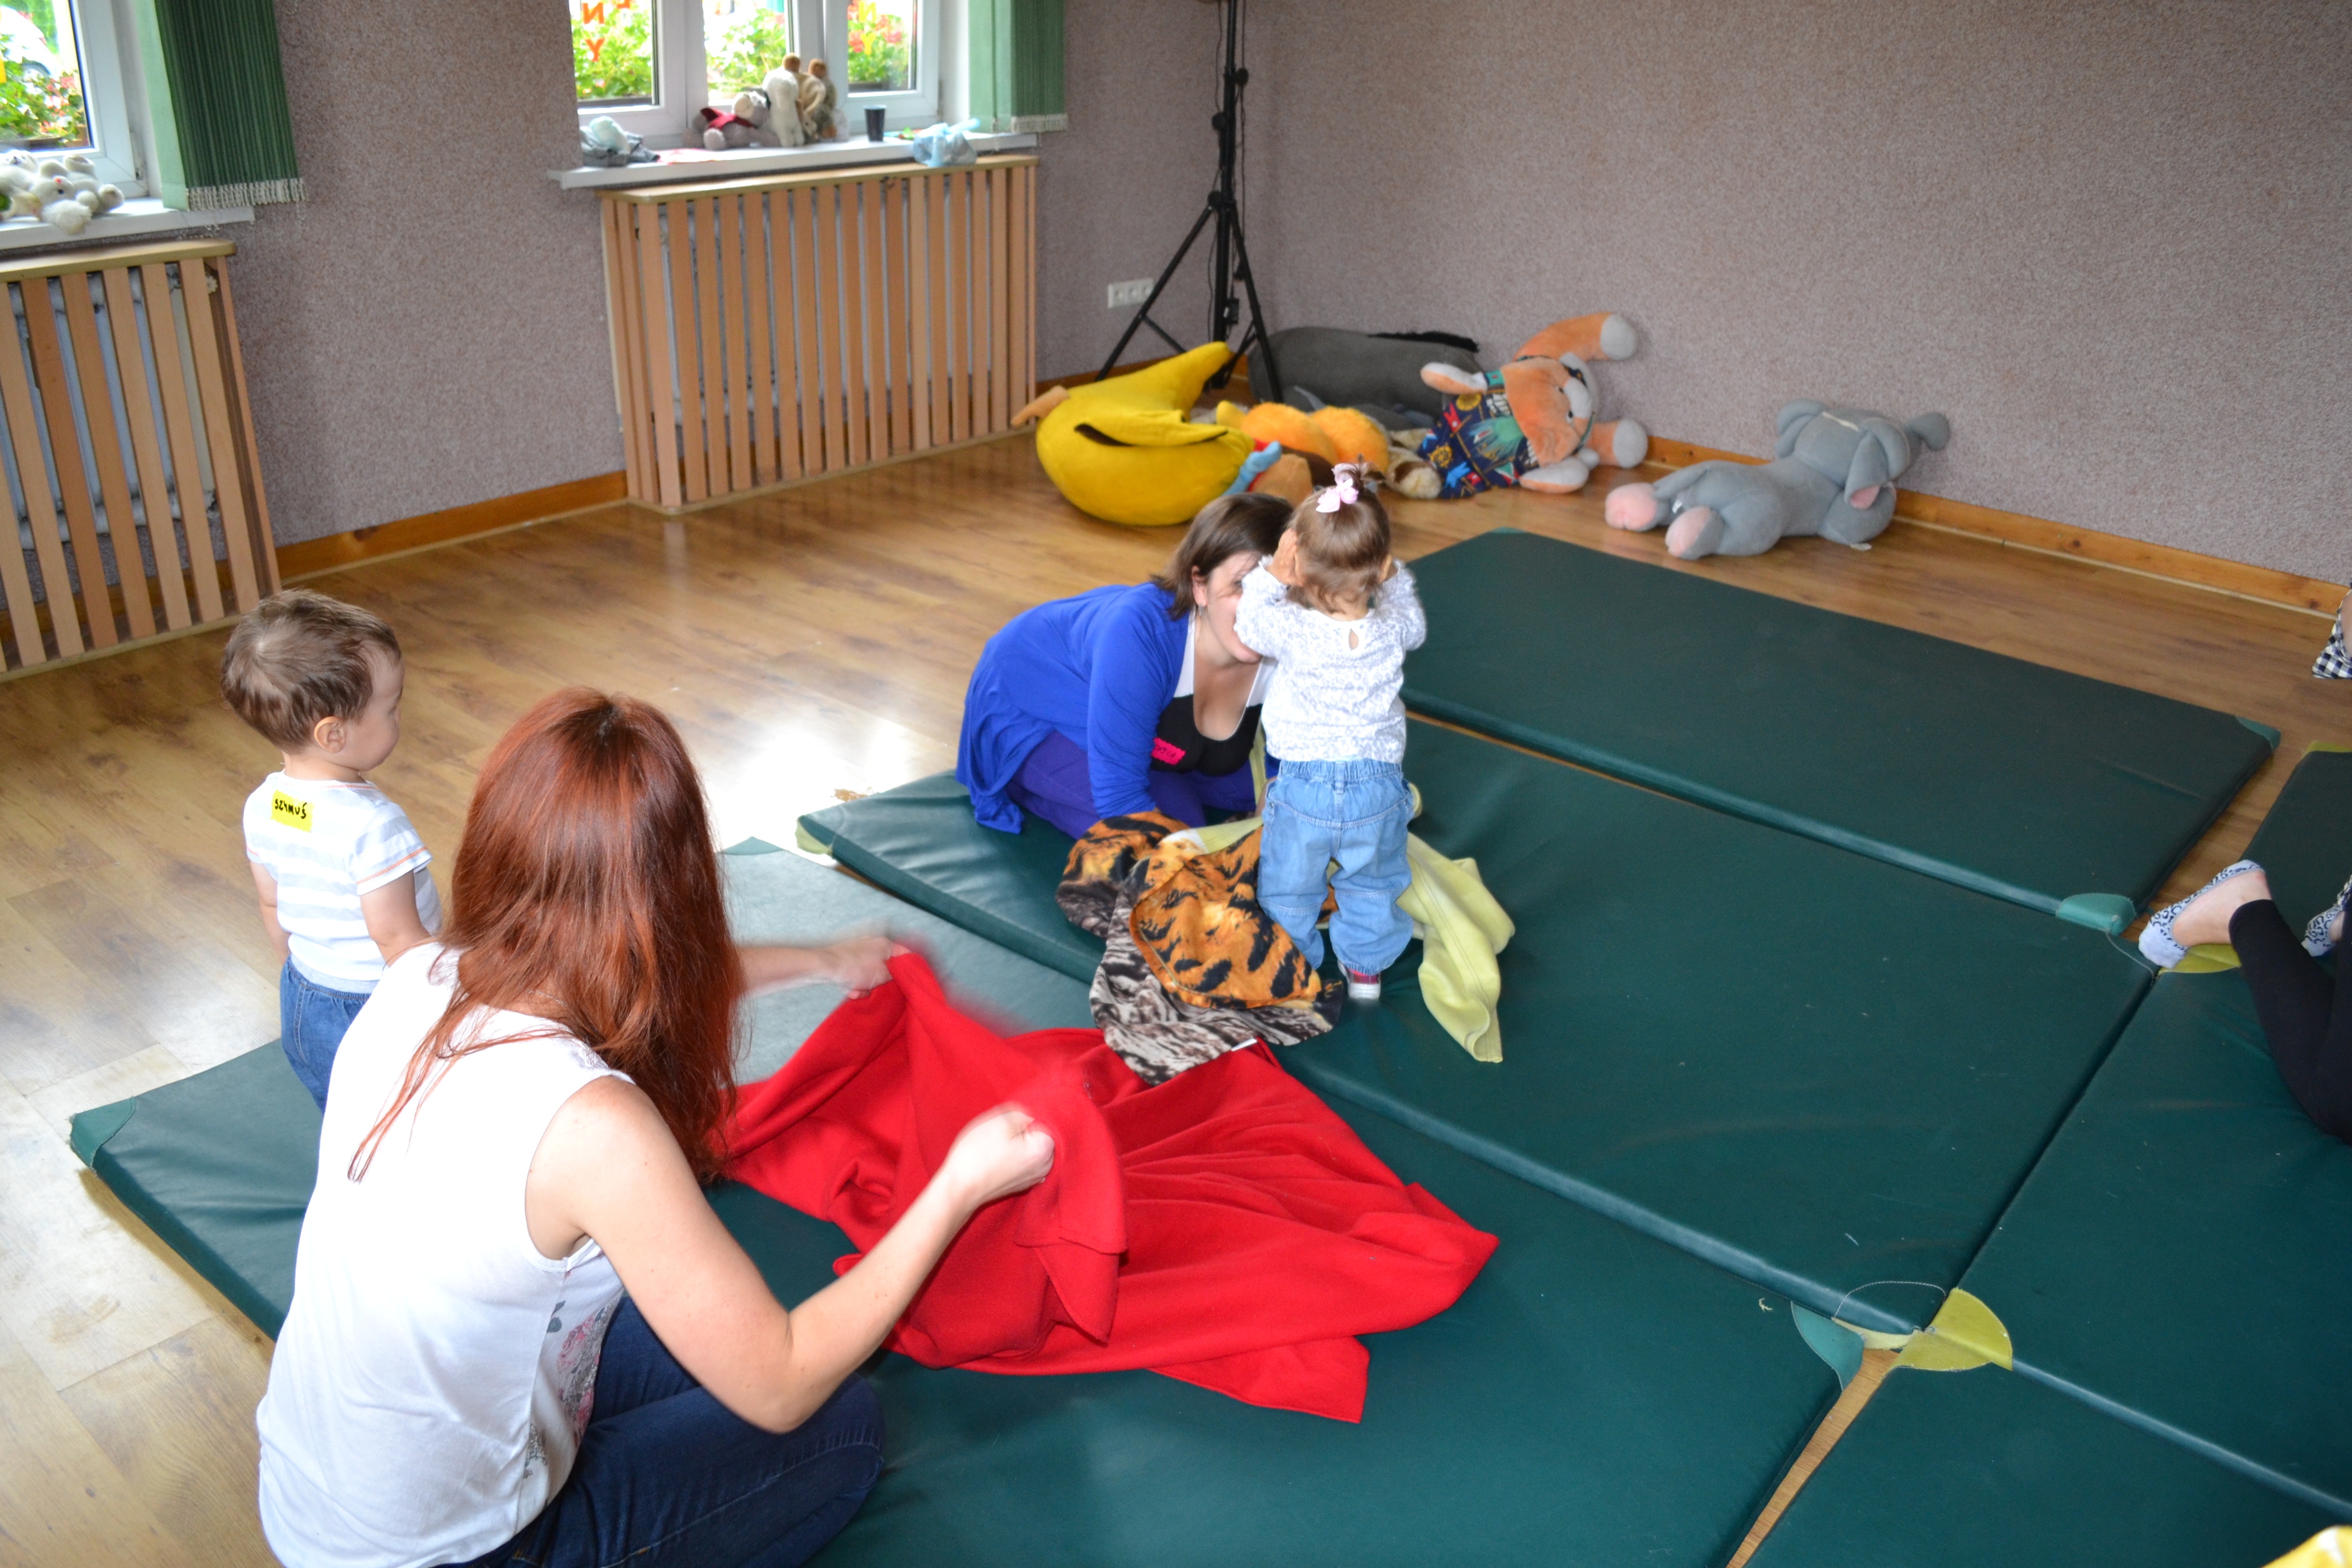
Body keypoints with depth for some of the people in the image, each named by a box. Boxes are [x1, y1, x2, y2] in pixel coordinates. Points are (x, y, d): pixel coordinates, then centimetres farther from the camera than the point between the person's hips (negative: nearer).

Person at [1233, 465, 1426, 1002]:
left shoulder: (1293, 631, -22)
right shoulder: (1391, 633, -15)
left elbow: (1249, 622, 0)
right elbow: (1413, 622, 10)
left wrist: (1271, 574, -8)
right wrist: (1391, 574, 5)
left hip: (1304, 785, -2)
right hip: (1378, 785, 2)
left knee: (1287, 888, 21)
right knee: (1371, 886, 26)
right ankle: (1366, 966, 41)